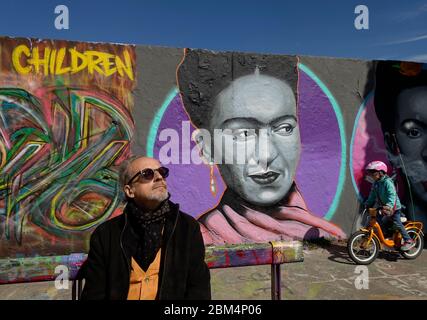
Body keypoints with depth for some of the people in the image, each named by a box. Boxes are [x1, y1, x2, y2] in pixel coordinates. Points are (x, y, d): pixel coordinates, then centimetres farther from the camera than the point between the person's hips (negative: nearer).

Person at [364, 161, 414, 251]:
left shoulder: (387, 182, -20)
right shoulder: (375, 183, 5)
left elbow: (392, 195, -30)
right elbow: (372, 196, 12)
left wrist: (389, 205, -42)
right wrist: (367, 204, 5)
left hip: (394, 206, -8)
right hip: (384, 207, 8)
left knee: (397, 223, -9)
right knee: (381, 223, 10)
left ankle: (408, 240, 2)